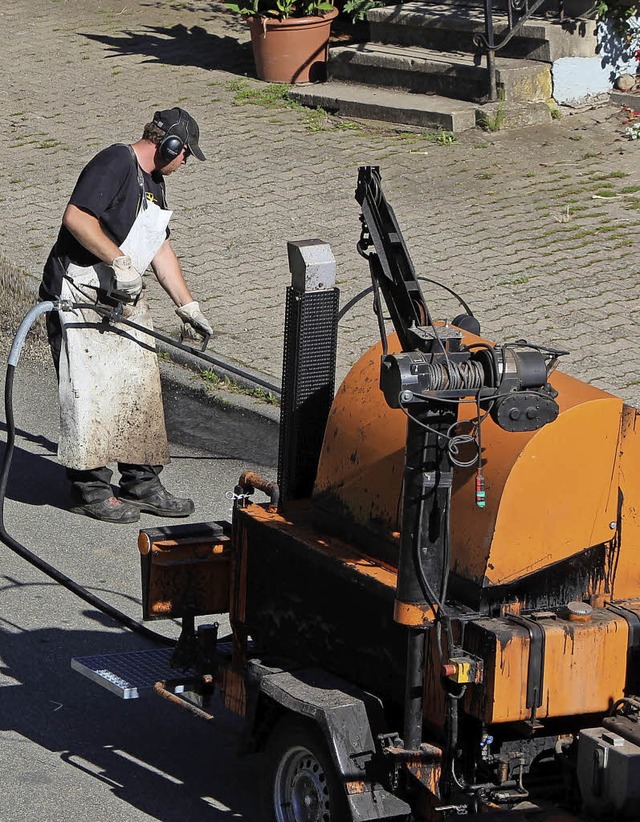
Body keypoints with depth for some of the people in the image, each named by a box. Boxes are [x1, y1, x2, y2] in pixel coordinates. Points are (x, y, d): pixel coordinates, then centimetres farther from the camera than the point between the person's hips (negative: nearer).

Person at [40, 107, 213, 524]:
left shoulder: (153, 183, 17)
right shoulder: (116, 162, -15)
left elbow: (161, 249, 24)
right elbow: (76, 217, -26)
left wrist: (188, 306, 24)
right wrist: (119, 261, -25)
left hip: (124, 300, 10)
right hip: (80, 297, -10)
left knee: (140, 388, 9)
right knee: (92, 391, -6)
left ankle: (143, 483, 17)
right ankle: (90, 489, 3)